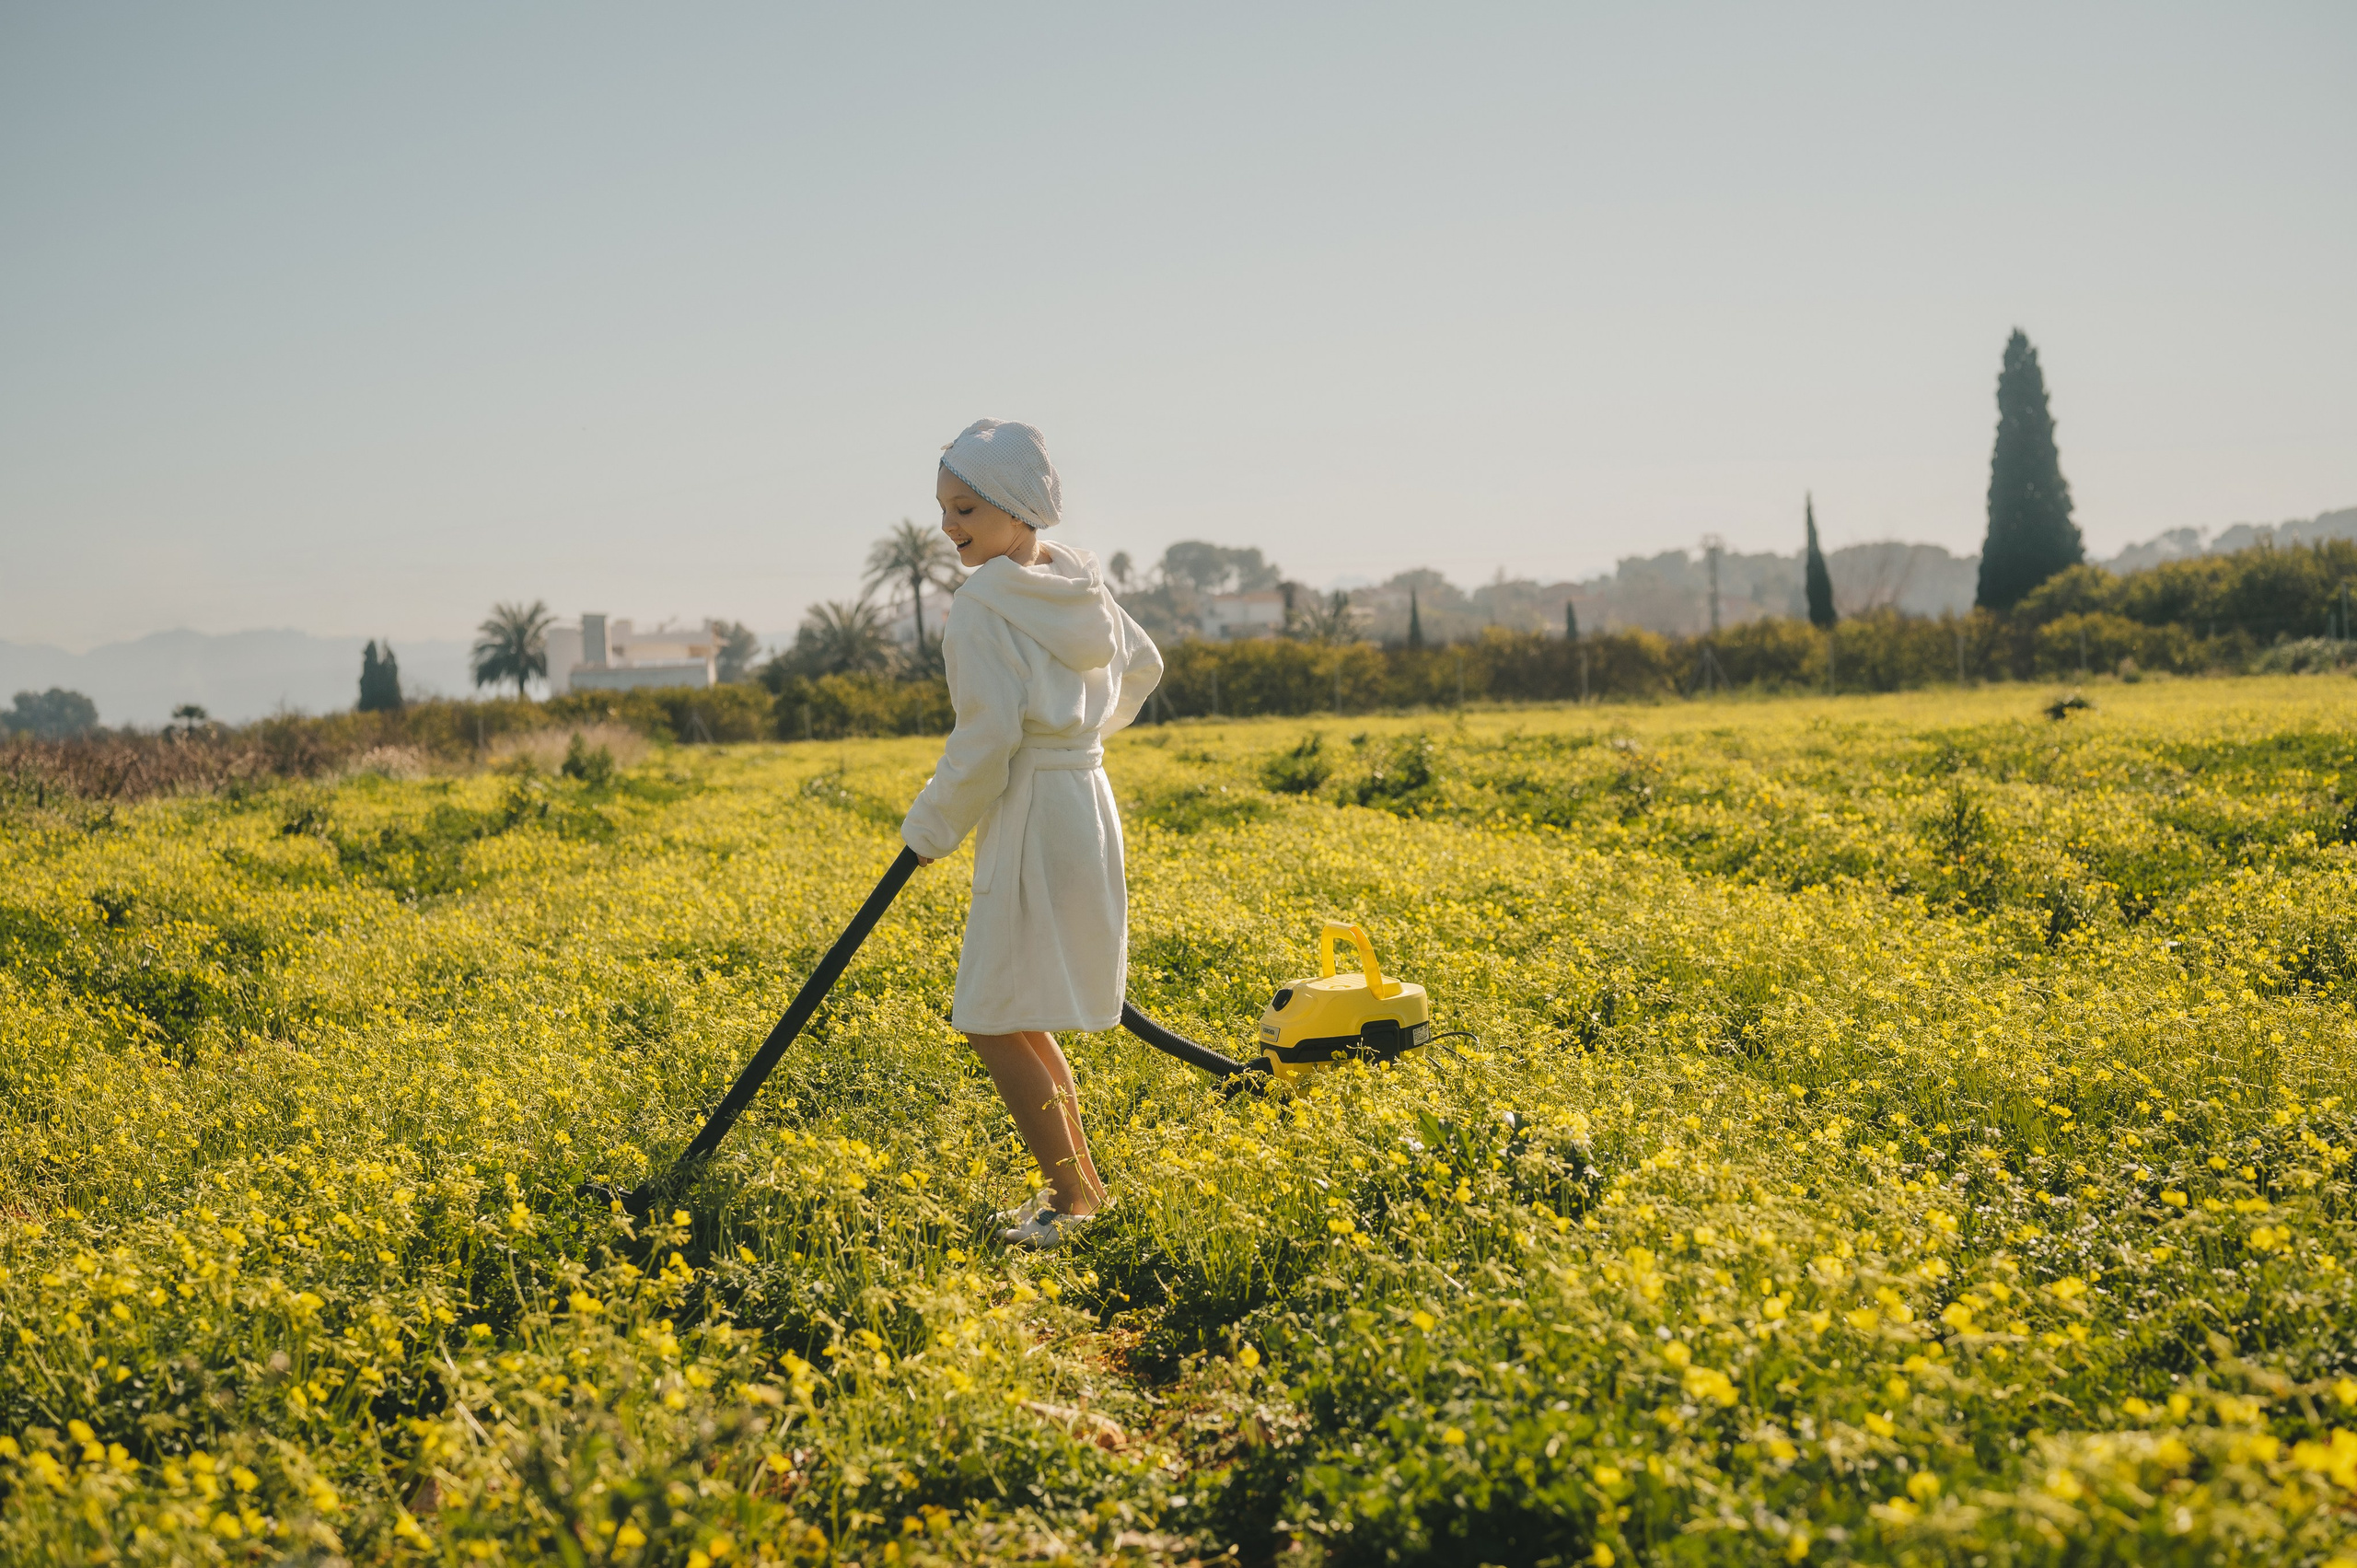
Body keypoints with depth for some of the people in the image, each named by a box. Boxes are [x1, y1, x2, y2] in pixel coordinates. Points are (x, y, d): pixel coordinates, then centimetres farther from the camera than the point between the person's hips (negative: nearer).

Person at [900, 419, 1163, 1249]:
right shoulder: (1079, 581, 10)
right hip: (1084, 799, 9)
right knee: (1021, 1015, 18)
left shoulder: (983, 603, -16)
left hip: (1033, 820, -9)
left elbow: (987, 737, -21)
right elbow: (1142, 668, 24)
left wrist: (930, 827, -7)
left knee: (992, 1022, -1)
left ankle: (1073, 1193, 4)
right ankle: (1076, 1184, 23)